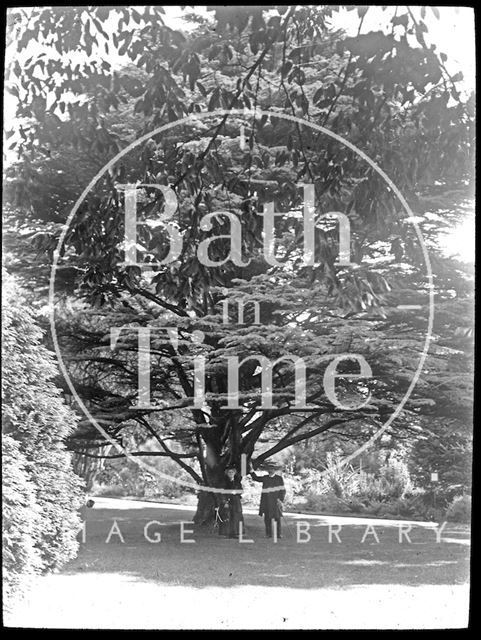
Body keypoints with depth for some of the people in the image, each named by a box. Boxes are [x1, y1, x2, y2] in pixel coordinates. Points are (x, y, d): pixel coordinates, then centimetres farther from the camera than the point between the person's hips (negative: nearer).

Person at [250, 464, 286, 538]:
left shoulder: (279, 478, 3)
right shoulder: (265, 478, 12)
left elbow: (282, 490, 0)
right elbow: (255, 478, 23)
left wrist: (281, 499, -10)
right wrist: (251, 471, 9)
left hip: (275, 501, -3)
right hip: (266, 502, 3)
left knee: (277, 517, -4)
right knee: (267, 518, 2)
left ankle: (278, 534, 2)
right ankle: (268, 534, 8)